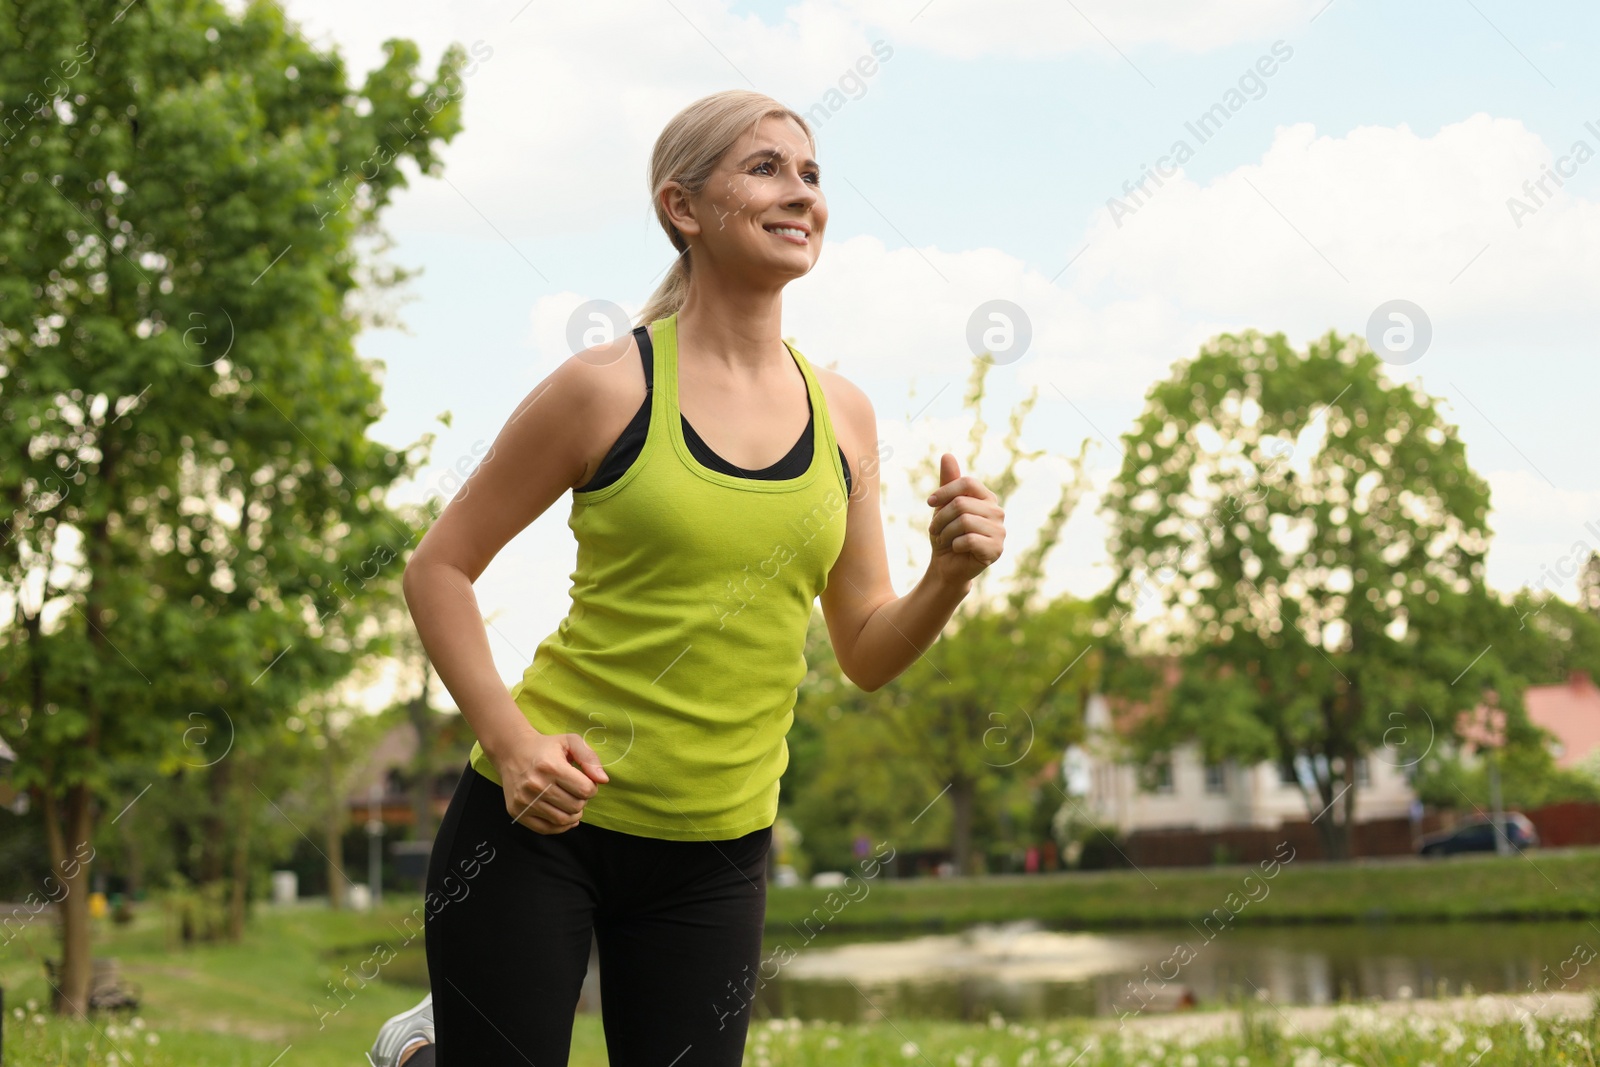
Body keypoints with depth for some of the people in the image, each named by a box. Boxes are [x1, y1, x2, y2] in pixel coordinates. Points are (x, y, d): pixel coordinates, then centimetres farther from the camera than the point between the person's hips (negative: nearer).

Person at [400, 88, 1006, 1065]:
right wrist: (510, 738, -15)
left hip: (717, 852, 4)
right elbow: (440, 568, -3)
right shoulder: (611, 388, -8)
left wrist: (948, 578, -9)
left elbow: (868, 654, 10)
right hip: (544, 814, -4)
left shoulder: (843, 415, 4)